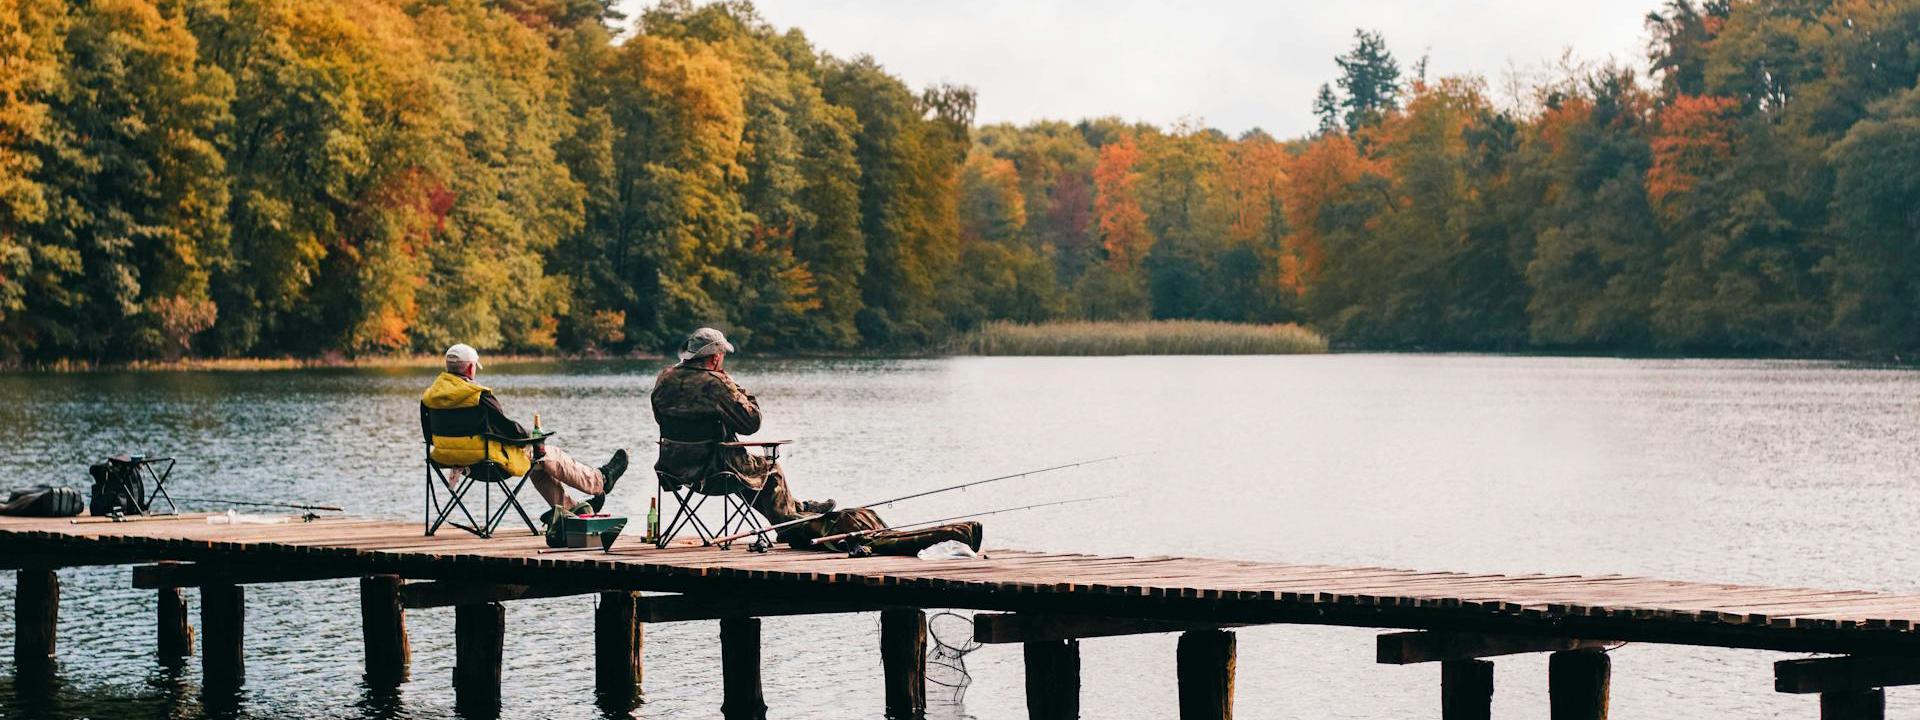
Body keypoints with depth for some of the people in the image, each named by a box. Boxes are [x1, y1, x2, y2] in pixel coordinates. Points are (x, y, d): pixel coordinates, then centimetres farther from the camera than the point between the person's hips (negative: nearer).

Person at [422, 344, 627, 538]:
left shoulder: (428, 397, 0)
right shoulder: (479, 396, -21)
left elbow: (430, 436, 10)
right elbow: (507, 427, -15)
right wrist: (535, 442, 3)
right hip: (484, 457, -8)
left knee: (536, 463, 27)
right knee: (546, 455, 11)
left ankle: (568, 507, 35)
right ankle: (600, 480, 26)